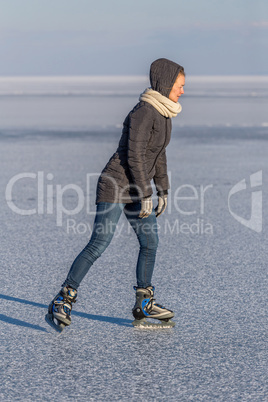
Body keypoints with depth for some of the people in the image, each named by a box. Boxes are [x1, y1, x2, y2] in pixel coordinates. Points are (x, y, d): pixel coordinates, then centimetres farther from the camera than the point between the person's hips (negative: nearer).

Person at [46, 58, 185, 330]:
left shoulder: (163, 113, 11)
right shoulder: (144, 111, -18)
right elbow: (134, 155, -23)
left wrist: (163, 190, 21)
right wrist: (145, 196, -22)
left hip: (137, 188, 9)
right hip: (116, 185, -9)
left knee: (150, 243, 11)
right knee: (99, 244, -13)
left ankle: (144, 305, 23)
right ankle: (61, 303, -9)